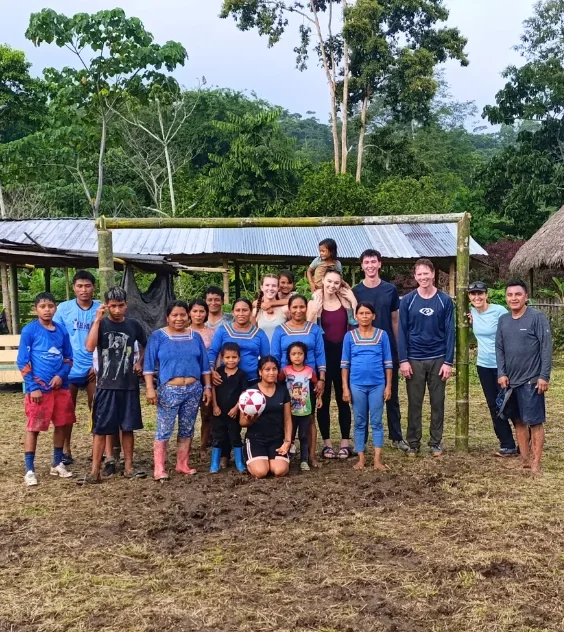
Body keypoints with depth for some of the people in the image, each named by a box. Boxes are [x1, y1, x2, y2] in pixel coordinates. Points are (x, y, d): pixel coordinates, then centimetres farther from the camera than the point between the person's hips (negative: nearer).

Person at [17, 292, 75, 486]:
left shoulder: (62, 330, 4)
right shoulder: (29, 330, -7)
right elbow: (22, 362, -8)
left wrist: (61, 375, -9)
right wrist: (33, 387, -13)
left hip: (60, 387, 5)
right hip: (38, 388, -4)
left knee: (61, 425, 11)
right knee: (33, 428, 1)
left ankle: (57, 463, 26)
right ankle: (29, 470, 8)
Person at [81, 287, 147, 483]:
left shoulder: (134, 325, 4)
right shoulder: (100, 324, -4)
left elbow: (144, 346, 23)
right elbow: (89, 347, -22)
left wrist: (140, 362, 7)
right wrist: (97, 319, -22)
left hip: (129, 385, 3)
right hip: (106, 385, -2)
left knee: (127, 427, 10)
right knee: (100, 429, 0)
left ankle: (129, 468, 19)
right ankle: (95, 472, 6)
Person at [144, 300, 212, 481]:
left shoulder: (195, 336, 9)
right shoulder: (158, 336, -2)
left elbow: (204, 364, 12)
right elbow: (149, 364, -5)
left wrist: (208, 387, 7)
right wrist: (150, 388, -12)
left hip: (193, 390, 4)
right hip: (169, 390, -4)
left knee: (187, 429, 10)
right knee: (164, 430, -5)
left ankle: (183, 464, 21)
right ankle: (159, 468, 1)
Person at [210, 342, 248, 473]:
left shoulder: (241, 374, -6)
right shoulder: (218, 372, -1)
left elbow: (244, 393, -7)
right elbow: (213, 389, 0)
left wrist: (236, 408, -12)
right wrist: (215, 406, -6)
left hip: (234, 411, -1)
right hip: (219, 411, 1)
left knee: (235, 436, 9)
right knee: (218, 437, 8)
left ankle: (239, 463, 17)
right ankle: (215, 464, 15)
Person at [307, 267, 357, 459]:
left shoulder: (344, 299, 3)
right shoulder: (314, 302, -2)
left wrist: (353, 301, -9)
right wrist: (314, 311, -20)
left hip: (342, 353, 1)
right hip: (323, 354, -1)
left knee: (343, 399, 8)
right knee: (323, 400, 5)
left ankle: (345, 443, 16)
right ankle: (327, 444, 15)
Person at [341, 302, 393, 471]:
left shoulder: (382, 335, 0)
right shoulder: (350, 336, 1)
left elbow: (388, 363, 3)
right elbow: (345, 364, 3)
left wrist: (388, 385, -1)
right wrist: (345, 387, -1)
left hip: (377, 384, 0)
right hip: (357, 385, 0)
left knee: (376, 422, 5)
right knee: (359, 422, 8)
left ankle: (377, 459, 9)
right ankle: (361, 459, 15)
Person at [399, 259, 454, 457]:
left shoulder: (445, 300, -1)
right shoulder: (407, 300, -1)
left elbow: (450, 332, -1)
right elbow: (402, 332, -1)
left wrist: (448, 361, -6)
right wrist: (403, 360, -7)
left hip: (438, 359, 0)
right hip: (414, 359, 0)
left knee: (437, 402, 8)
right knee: (414, 403, 6)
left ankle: (436, 442, 18)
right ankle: (413, 443, 16)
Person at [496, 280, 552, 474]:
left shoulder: (537, 318, -10)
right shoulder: (503, 320, 8)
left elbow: (546, 348, -12)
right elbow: (499, 349, 10)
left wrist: (544, 376, -15)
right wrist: (501, 373, 0)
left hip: (532, 380, -6)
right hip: (511, 381, 6)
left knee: (535, 422, -2)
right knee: (518, 421, 13)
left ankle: (535, 463, 4)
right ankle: (524, 459, 23)